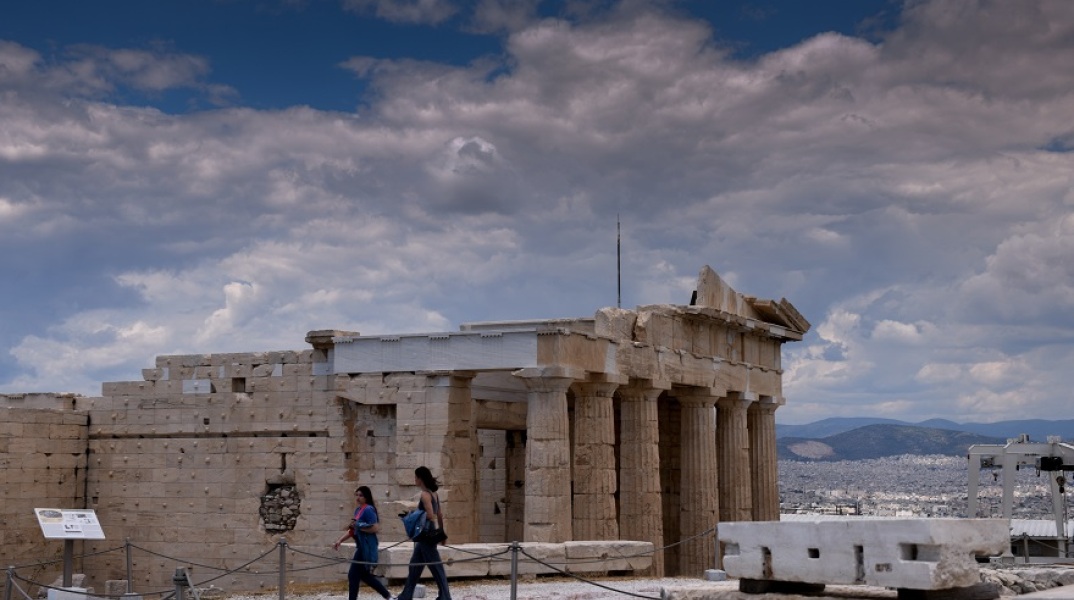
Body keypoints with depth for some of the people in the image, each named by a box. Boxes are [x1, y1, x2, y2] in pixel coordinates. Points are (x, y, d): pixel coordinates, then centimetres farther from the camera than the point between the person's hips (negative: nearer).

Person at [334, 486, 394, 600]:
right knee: (364, 575, 18)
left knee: (353, 575, -6)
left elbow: (375, 528, -23)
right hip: (362, 547, 10)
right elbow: (353, 529, 19)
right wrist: (340, 540, 10)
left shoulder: (368, 510, -15)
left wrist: (358, 526, -21)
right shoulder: (358, 510, 14)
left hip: (366, 548, -10)